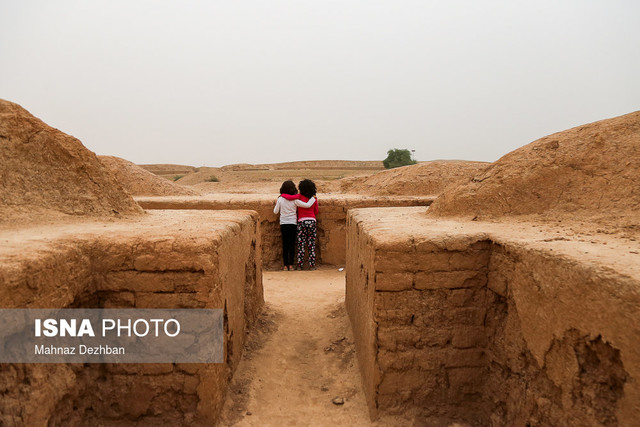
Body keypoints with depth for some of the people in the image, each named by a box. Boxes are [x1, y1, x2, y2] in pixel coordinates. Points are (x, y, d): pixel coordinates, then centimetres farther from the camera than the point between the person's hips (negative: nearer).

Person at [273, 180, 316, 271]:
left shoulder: (280, 199, -3)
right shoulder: (295, 200, -7)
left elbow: (275, 211, 5)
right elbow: (307, 205, -10)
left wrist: (276, 204, 24)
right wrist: (313, 198, 6)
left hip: (283, 224, 1)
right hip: (293, 224, -1)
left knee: (285, 245, 6)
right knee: (292, 244, 5)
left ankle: (285, 265, 6)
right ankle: (291, 264, 5)